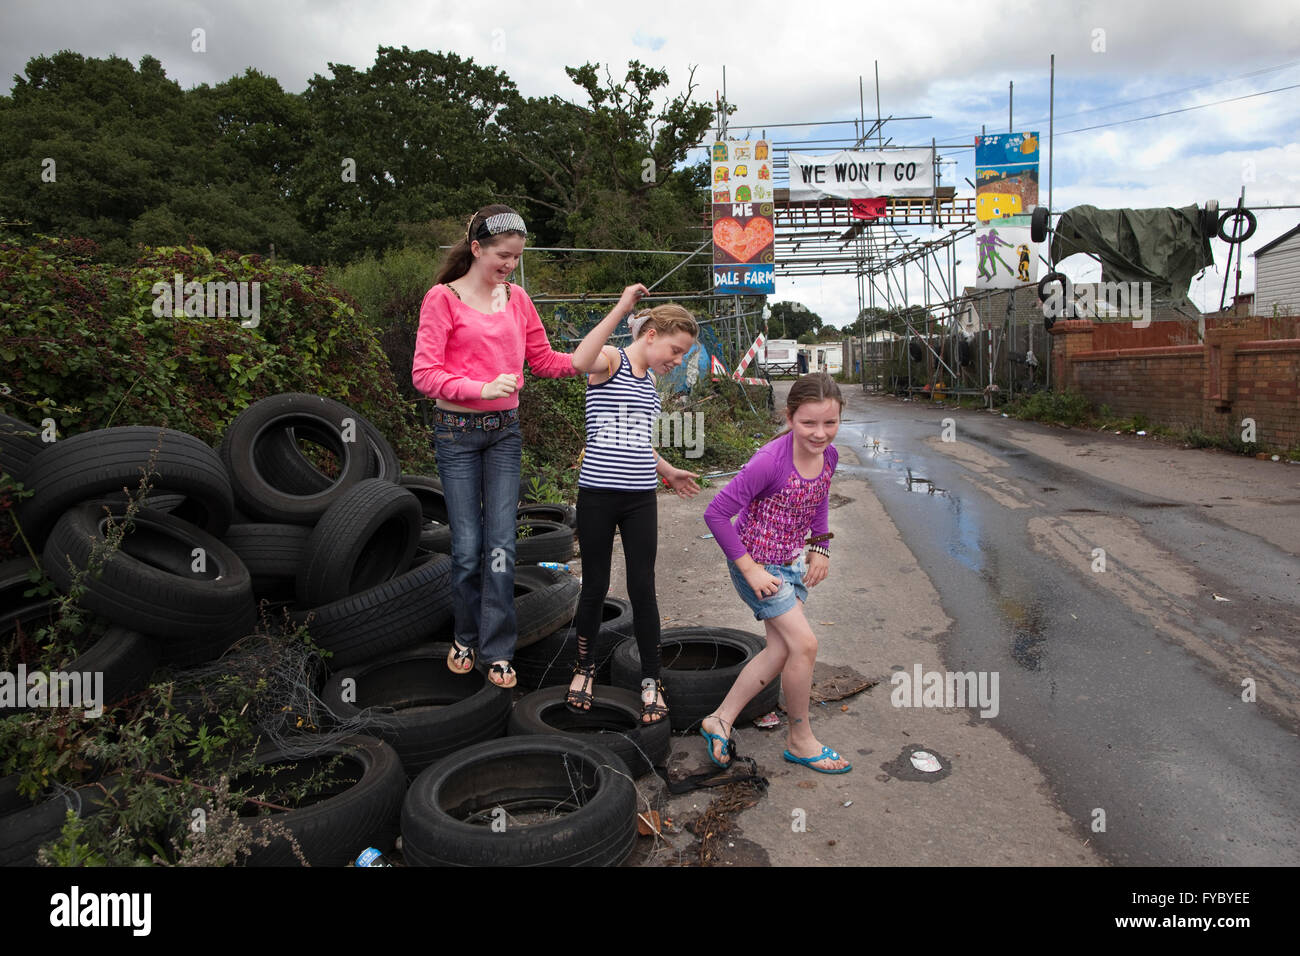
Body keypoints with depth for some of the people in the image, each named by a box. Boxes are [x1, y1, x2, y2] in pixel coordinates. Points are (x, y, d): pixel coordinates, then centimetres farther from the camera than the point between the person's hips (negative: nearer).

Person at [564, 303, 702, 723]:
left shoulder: (649, 380, 15)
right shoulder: (611, 360, -6)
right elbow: (581, 360, -33)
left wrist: (669, 471, 35)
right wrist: (621, 306, -32)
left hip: (640, 496, 5)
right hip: (598, 493, -5)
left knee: (642, 588, 4)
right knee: (595, 586, 7)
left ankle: (650, 679, 16)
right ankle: (585, 666, 28)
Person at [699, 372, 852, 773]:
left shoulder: (828, 455, -6)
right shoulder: (771, 461, -28)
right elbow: (716, 512, -25)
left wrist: (820, 547, 9)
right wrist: (750, 569, -22)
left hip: (791, 562, 8)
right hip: (757, 563, -8)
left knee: (781, 651, 7)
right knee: (805, 644, -10)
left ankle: (721, 719, 20)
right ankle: (800, 740, 10)